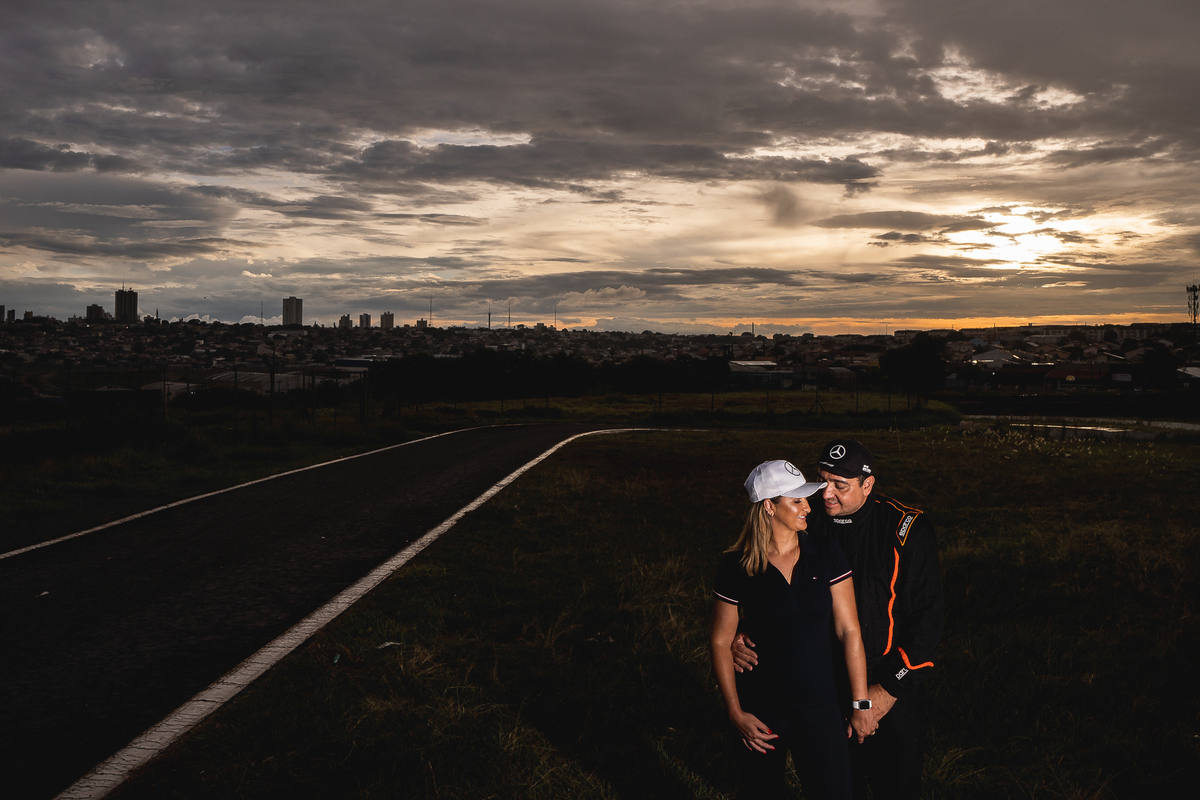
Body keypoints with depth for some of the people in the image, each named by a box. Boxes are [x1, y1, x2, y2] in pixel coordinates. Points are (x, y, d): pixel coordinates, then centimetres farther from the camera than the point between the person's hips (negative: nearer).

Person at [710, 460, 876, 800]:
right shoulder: (736, 567, -9)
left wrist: (861, 704, -2)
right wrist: (735, 713, -5)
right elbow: (720, 641, -2)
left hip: (820, 707, 1)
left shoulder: (826, 553, -5)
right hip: (761, 711, -1)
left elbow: (849, 630, -3)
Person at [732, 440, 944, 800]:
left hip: (893, 698, -2)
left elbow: (926, 617, -12)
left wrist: (890, 688, -15)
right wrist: (745, 640, -16)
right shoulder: (808, 525, -5)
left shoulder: (907, 530, -14)